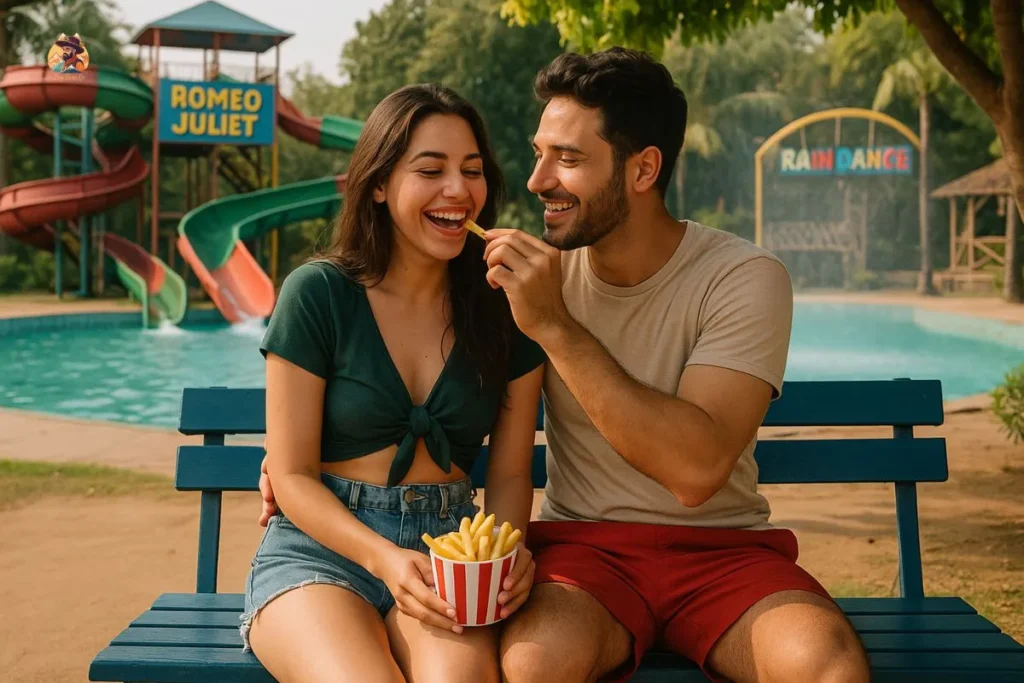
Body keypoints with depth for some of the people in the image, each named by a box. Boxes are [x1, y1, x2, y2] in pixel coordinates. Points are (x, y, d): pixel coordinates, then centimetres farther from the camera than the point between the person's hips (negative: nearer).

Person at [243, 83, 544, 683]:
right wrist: (385, 559, -18)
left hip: (448, 549, 2)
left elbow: (510, 472, 8)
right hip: (319, 546, -1)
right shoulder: (317, 294, -3)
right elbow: (292, 476, -3)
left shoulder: (505, 309, 5)